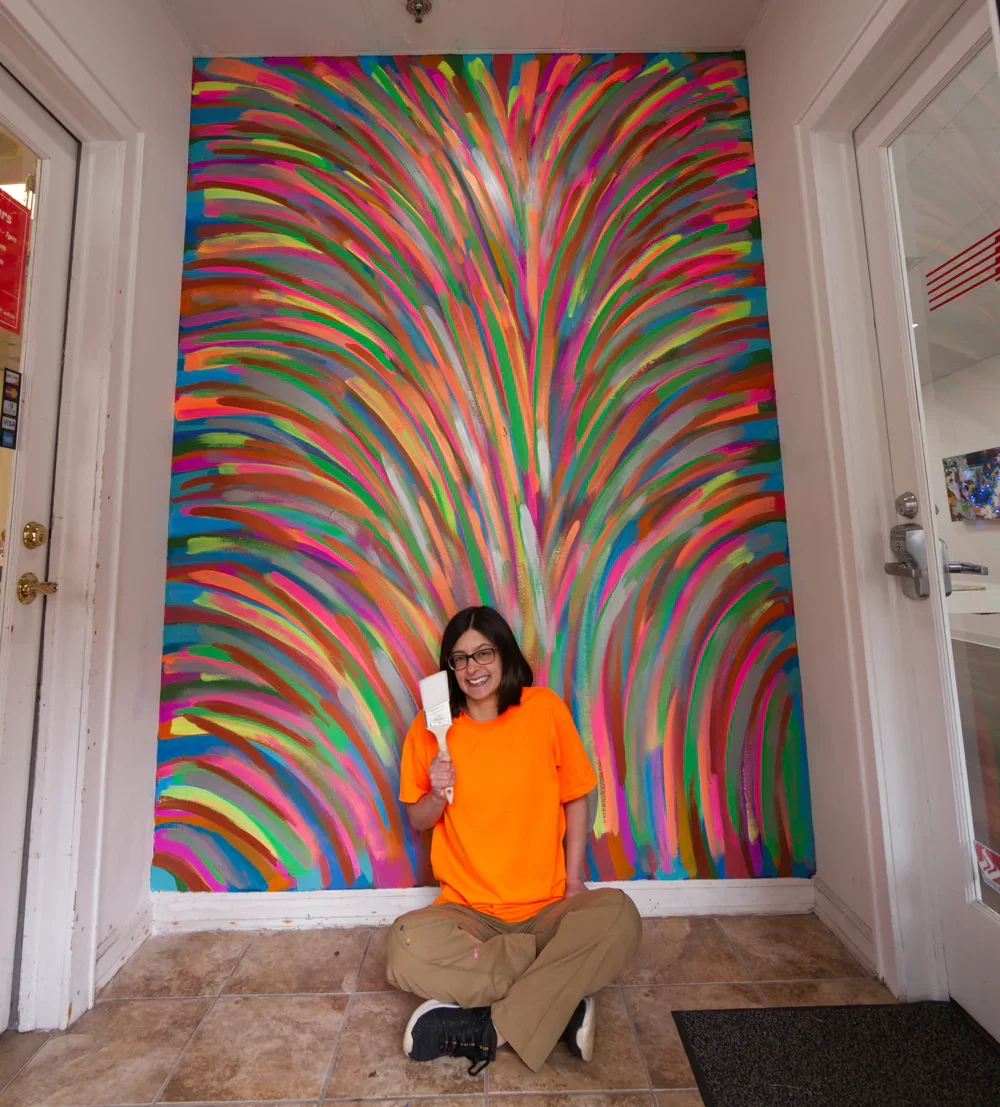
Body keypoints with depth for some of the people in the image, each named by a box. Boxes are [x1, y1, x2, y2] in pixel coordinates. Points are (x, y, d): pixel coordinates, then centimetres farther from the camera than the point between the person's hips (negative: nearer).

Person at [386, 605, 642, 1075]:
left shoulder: (544, 707, -8)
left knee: (617, 914, -28)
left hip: (547, 907, 0)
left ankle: (487, 1029, -15)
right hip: (467, 911, 1)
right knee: (406, 947, -29)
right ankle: (562, 1004, -13)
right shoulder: (430, 728, -6)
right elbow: (418, 821, 5)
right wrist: (437, 795, -16)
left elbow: (575, 799, 3)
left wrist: (574, 881, -5)